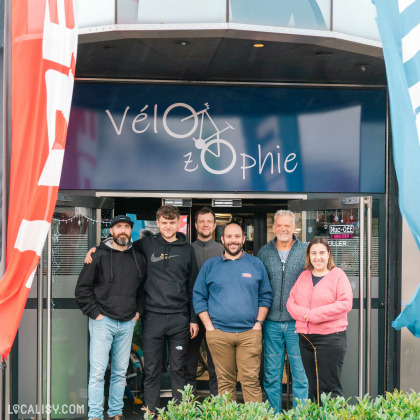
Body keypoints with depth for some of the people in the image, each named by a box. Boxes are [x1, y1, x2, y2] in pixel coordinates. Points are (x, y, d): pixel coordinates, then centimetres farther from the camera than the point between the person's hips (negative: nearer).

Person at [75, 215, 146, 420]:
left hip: (127, 324, 4)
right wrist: (95, 313, -8)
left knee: (120, 372, 9)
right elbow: (82, 288, -2)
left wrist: (138, 311, 12)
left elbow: (143, 288, 23)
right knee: (98, 372, -7)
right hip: (103, 321, -4)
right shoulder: (100, 256, -2)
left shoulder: (138, 259, 11)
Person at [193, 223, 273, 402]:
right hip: (219, 334, 0)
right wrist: (208, 326, 0)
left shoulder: (256, 264, 10)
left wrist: (258, 323, 1)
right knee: (225, 381, 3)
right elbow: (199, 297, 9)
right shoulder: (210, 265, 9)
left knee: (251, 380, -5)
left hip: (249, 333, 0)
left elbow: (266, 296, 12)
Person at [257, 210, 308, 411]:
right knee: (271, 375, 7)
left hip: (297, 322, -1)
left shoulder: (305, 251, 3)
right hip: (271, 323, 2)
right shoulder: (264, 252, 7)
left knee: (301, 374, 1)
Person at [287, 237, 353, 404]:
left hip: (330, 337, -5)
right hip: (305, 338, 6)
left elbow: (345, 303, -12)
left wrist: (314, 315, -14)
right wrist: (303, 313, -11)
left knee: (329, 387, -5)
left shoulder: (337, 275, -2)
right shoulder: (304, 276, 14)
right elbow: (291, 301, 12)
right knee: (313, 387, 12)